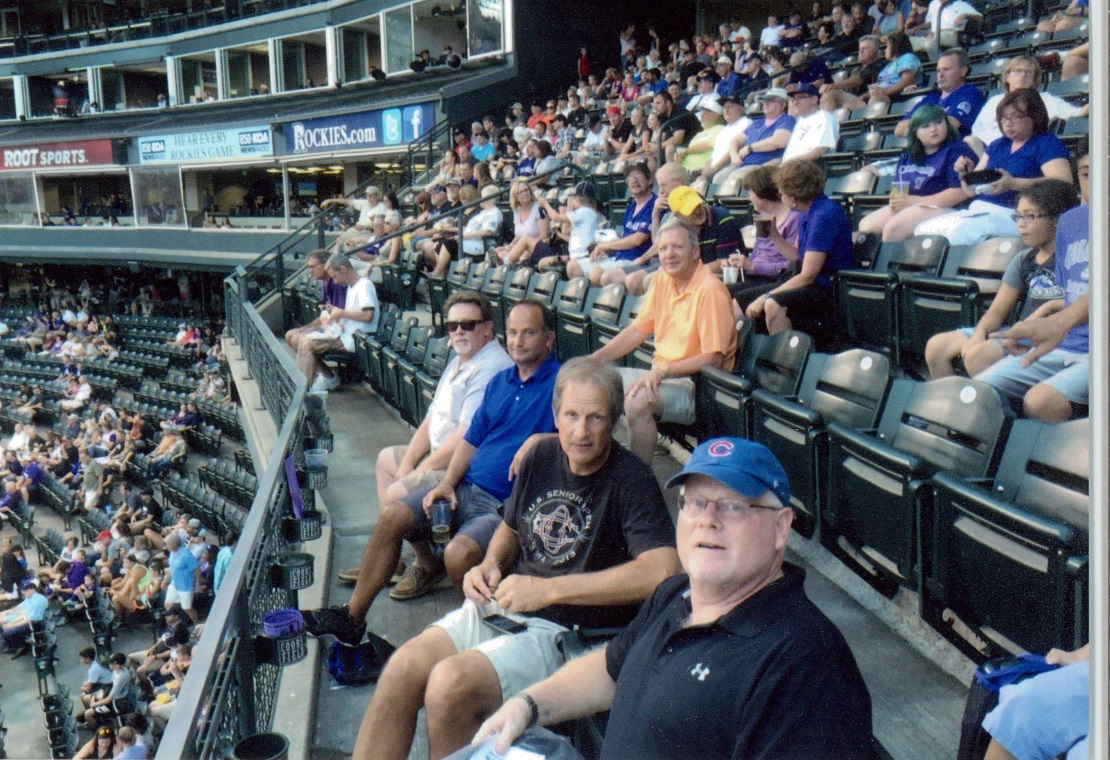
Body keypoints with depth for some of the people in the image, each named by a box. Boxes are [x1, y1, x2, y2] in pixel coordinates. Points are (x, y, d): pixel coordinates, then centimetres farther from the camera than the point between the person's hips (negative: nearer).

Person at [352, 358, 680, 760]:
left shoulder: (631, 480, -13)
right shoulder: (541, 456, 7)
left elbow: (662, 570, -30)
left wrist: (547, 589, -26)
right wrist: (490, 565, 2)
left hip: (567, 632, -6)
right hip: (501, 606, 6)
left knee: (450, 683, -26)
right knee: (403, 666, -16)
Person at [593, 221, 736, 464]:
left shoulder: (710, 291, -16)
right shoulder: (663, 280, 7)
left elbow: (713, 358, -20)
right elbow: (638, 330, 14)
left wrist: (662, 370, -25)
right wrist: (598, 357, 2)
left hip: (694, 384, -8)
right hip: (660, 374, 8)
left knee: (637, 400, -33)